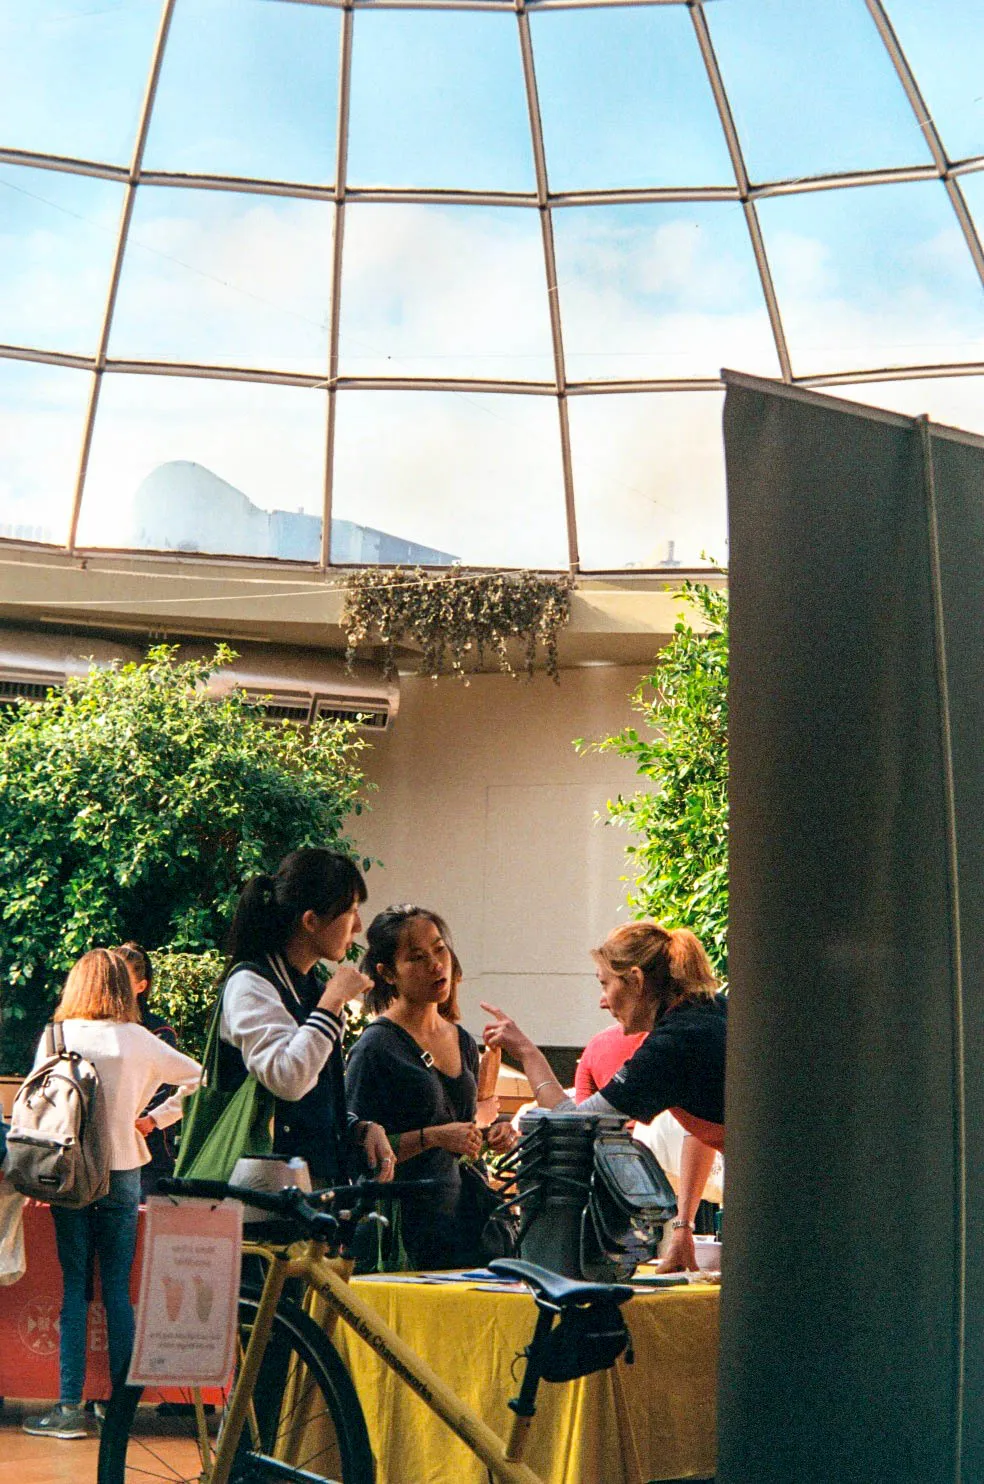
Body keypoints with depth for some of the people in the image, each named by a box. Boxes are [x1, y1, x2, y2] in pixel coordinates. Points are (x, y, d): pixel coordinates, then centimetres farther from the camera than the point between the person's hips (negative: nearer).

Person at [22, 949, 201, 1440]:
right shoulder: (139, 1041, 1)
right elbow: (200, 1078, 5)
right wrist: (155, 1119, 8)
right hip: (123, 1173, 1)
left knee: (73, 1286, 2)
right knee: (117, 1289, 6)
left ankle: (70, 1407, 1)